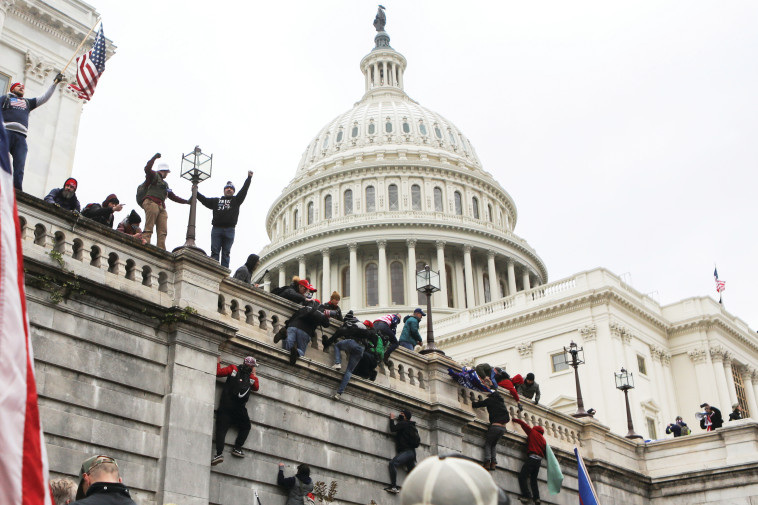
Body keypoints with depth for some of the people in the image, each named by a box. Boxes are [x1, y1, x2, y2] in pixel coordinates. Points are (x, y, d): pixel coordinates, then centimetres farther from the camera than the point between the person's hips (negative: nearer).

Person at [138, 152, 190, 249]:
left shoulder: (165, 183, 36)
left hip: (162, 207, 8)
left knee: (163, 232, -8)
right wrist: (155, 157, -11)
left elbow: (173, 196, 38)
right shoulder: (154, 175, 12)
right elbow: (147, 169, -10)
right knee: (148, 229, -20)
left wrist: (186, 201, 38)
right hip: (151, 203, -8)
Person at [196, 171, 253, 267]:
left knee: (226, 253, -2)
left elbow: (243, 191, 9)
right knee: (214, 252, -6)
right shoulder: (216, 201, 24)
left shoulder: (236, 200, 19)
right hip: (216, 229, 1)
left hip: (229, 230, -1)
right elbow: (204, 200, 23)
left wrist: (249, 178, 0)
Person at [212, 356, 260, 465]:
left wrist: (218, 362, 22)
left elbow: (218, 373, 5)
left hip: (225, 406, 0)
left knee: (221, 429, -7)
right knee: (246, 427, 20)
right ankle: (237, 448, 6)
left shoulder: (233, 369, 10)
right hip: (239, 407, 0)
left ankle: (219, 453, -22)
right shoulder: (251, 377, 10)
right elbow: (256, 387, 24)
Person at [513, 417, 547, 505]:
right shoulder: (543, 439, 23)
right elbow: (545, 451, 17)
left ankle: (526, 495, -22)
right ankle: (536, 498, 0)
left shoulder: (533, 432, 8)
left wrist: (514, 420, 25)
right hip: (539, 460, 7)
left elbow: (522, 423, 12)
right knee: (534, 479, 12)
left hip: (532, 457, -7)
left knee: (522, 476, -10)